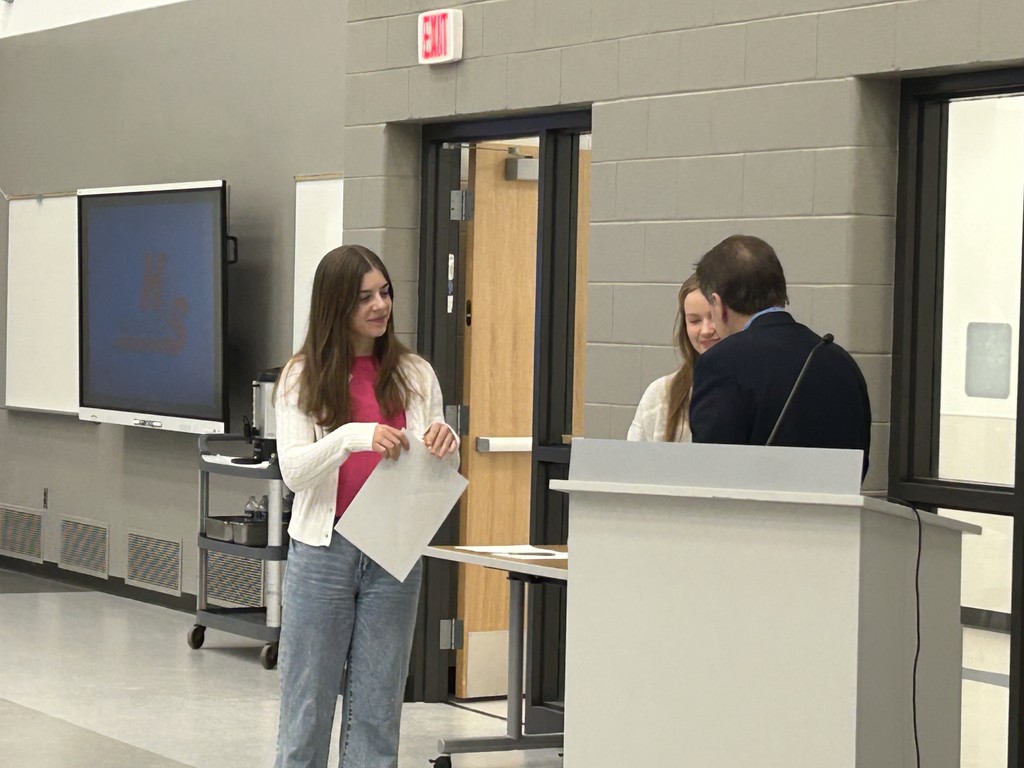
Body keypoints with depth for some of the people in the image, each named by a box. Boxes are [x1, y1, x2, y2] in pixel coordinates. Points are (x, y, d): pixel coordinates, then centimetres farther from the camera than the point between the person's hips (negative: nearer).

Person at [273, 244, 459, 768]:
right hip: (323, 549, -2)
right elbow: (294, 471, -9)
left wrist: (445, 445, -14)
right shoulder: (304, 377, 1)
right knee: (307, 705, 4)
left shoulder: (415, 375, 7)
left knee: (377, 710, 6)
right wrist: (354, 436, -26)